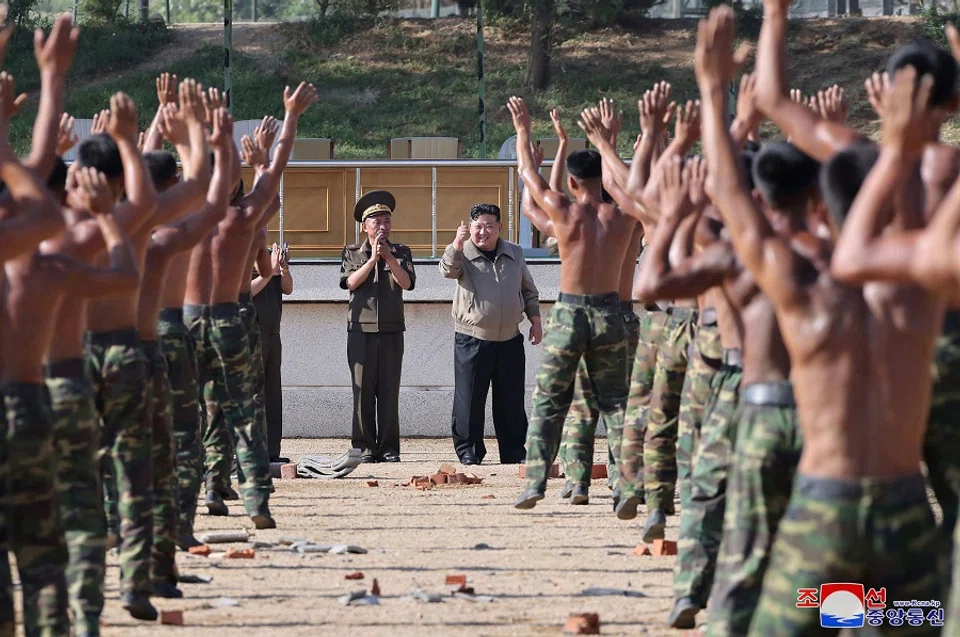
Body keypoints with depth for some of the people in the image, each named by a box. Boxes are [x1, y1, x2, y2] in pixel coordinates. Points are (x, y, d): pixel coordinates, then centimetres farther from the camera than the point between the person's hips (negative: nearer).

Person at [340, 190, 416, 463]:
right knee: (363, 390, -2)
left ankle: (389, 448, 2)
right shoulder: (352, 253, 10)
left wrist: (389, 258, -14)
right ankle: (364, 448, 2)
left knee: (389, 391, -1)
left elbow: (407, 282, -4)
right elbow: (351, 282, -5)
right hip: (361, 329, -1)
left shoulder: (401, 252, 11)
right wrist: (373, 259, -11)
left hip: (391, 330, 1)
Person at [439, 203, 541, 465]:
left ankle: (514, 452, 14)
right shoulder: (463, 254, -2)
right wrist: (457, 244, -41)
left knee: (511, 402, 6)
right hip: (472, 341, -3)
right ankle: (468, 450, 6)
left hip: (509, 340, 3)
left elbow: (528, 290, 19)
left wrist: (535, 320, 14)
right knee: (469, 399, -2)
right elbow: (449, 270, -25)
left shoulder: (515, 254, 10)